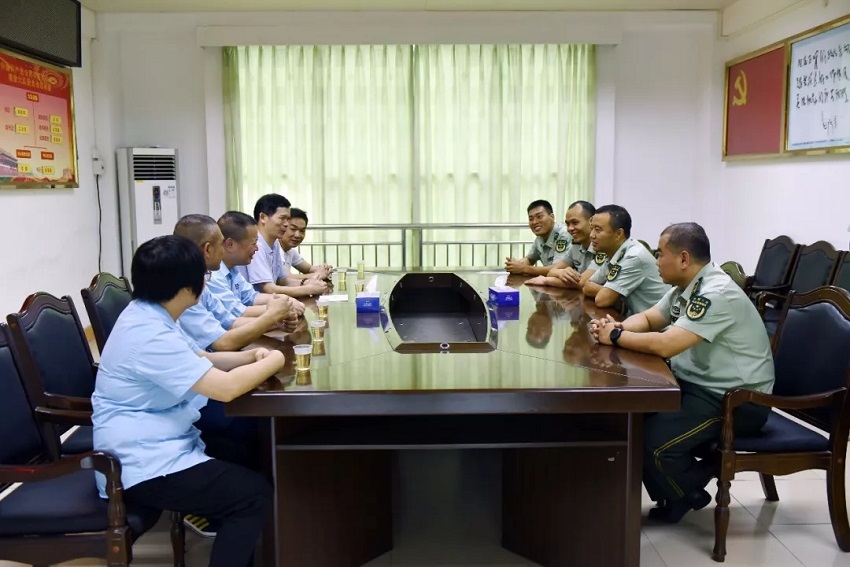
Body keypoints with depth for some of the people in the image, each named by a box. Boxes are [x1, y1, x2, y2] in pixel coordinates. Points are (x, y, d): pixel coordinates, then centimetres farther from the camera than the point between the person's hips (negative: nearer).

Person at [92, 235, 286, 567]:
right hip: (143, 466, -10)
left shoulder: (149, 315, 6)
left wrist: (251, 357, -1)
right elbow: (225, 387, -31)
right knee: (255, 494, -12)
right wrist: (273, 361, -13)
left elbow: (199, 361, 16)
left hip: (156, 443, 10)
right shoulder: (150, 335, -26)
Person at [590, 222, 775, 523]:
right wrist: (619, 327, -6)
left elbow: (665, 345, -31)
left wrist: (616, 337, -16)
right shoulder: (686, 286, 5)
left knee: (652, 440, -24)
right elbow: (647, 318, 16)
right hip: (696, 383, 9)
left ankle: (687, 495, 9)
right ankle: (674, 488, 16)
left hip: (736, 399, -9)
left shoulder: (716, 294, -24)